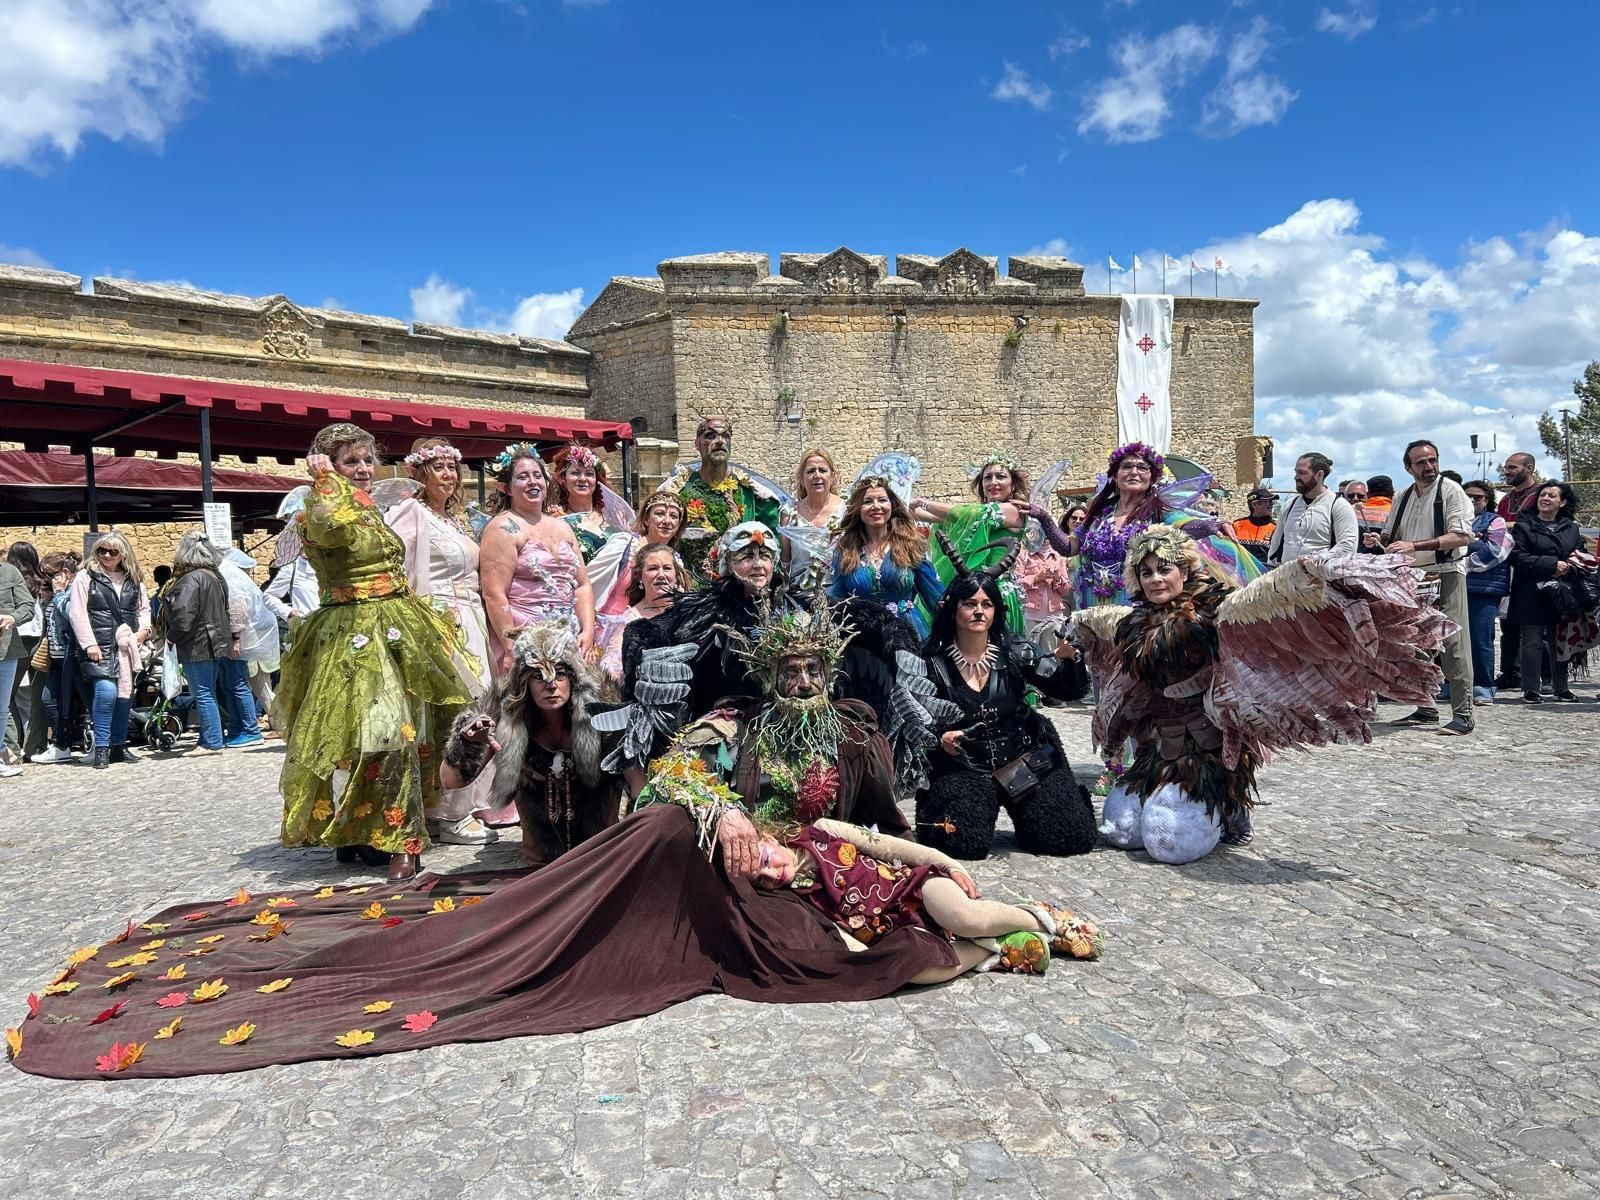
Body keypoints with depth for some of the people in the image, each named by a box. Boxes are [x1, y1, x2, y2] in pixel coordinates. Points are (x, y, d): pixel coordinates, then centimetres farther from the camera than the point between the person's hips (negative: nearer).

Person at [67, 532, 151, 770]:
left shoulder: (133, 579, 14)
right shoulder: (86, 577, 1)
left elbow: (144, 608, 21)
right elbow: (78, 613, -4)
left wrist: (144, 628, 1)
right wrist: (90, 644, -12)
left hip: (126, 647, 5)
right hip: (99, 648, -5)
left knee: (124, 696, 8)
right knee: (106, 691, -19)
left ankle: (119, 746, 19)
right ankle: (101, 748, -10)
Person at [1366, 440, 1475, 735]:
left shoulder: (1450, 491, -4)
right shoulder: (1404, 497, 15)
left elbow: (1461, 536, -15)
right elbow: (1391, 535, 26)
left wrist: (1414, 546, -25)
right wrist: (1379, 539, 1)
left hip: (1445, 574, -7)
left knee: (1453, 644, -8)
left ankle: (1463, 714, -5)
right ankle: (1426, 708, 20)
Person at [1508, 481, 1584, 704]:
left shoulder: (1572, 529, 14)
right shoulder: (1524, 526, 0)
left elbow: (1579, 556, 20)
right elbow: (1518, 558, -10)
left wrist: (1572, 563, -4)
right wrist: (1553, 565, -17)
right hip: (1531, 594, -4)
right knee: (1532, 641, -4)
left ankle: (1561, 688, 20)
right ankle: (1531, 690, 1)